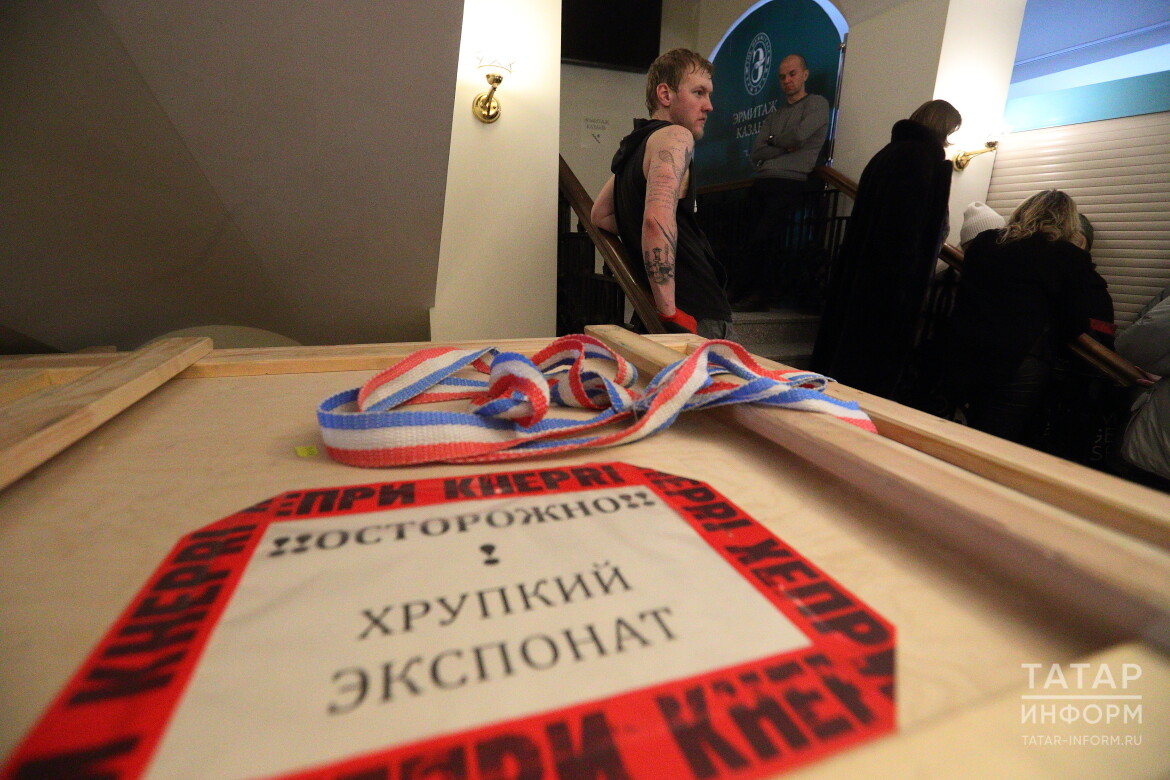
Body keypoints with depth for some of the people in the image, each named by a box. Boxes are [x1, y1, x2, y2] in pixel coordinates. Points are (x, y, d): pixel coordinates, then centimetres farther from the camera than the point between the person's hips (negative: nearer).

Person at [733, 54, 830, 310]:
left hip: (790, 182, -6)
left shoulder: (817, 104, 12)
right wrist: (786, 148, 0)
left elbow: (799, 135, -7)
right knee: (757, 239, -6)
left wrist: (773, 141, 10)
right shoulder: (774, 116, 28)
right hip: (763, 181, 6)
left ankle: (748, 293, -9)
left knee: (762, 239, -18)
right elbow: (756, 154, 13)